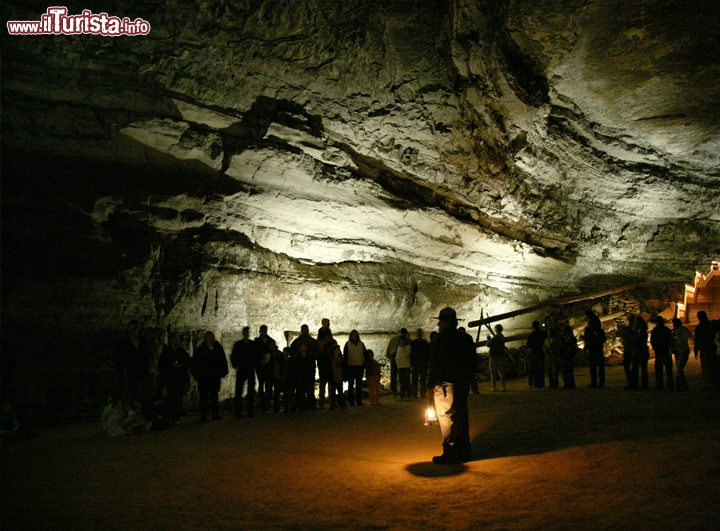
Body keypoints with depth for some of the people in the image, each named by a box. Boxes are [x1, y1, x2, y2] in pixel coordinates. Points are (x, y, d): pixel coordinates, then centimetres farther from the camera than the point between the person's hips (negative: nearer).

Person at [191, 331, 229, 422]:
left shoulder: (219, 348, 8)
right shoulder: (200, 349, 0)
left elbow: (223, 361, 14)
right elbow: (194, 362, 2)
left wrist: (223, 372, 9)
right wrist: (196, 374, -3)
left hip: (215, 376, 2)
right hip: (203, 377, -2)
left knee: (214, 395, 7)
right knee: (204, 396, -1)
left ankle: (215, 414, 12)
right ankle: (203, 415, 4)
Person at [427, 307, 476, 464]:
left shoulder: (444, 339, -13)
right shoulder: (466, 338, 12)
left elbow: (436, 364, -15)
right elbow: (472, 361, 17)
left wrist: (431, 385, -11)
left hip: (446, 385, -8)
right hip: (462, 384, 8)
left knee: (447, 419, -3)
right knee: (461, 417, 13)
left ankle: (450, 454, -2)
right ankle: (464, 452, 18)